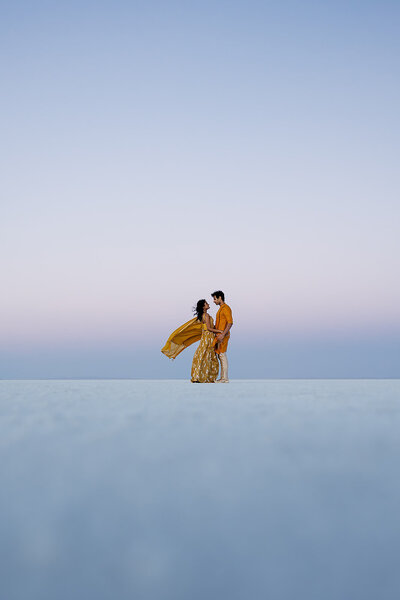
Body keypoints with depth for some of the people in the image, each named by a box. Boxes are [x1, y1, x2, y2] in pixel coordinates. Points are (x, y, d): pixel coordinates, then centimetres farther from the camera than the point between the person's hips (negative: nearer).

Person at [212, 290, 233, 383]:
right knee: (220, 355, 9)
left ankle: (225, 378, -9)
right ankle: (223, 377, 11)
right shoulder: (221, 309, 19)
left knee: (222, 354, -10)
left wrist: (223, 334, -27)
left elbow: (230, 322, -20)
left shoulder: (226, 308, -12)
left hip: (223, 335, -10)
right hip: (219, 335, 10)